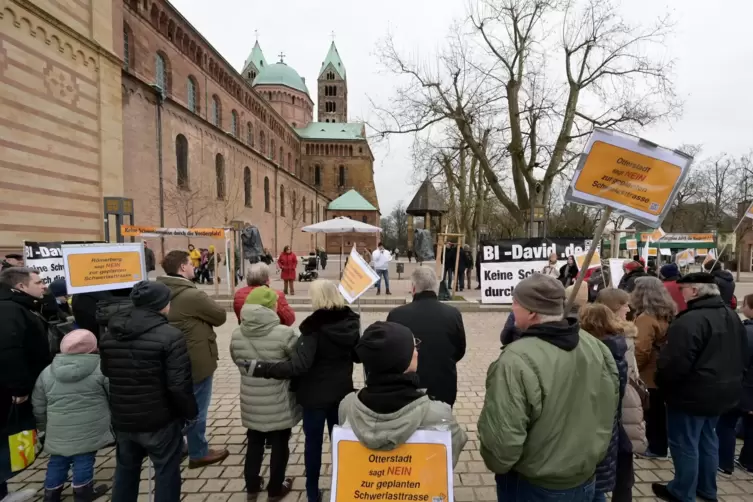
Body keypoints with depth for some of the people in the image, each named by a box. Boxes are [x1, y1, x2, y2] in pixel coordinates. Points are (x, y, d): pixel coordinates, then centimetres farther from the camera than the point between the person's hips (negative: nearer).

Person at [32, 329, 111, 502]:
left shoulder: (48, 372, 4)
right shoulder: (101, 368, -9)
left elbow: (38, 405, 11)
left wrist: (42, 426, 24)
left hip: (59, 433, 4)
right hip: (89, 430, -4)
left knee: (57, 462, 19)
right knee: (84, 461, 8)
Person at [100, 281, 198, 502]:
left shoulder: (109, 334, 3)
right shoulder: (170, 336, -21)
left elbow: (106, 375, 14)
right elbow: (179, 385, -22)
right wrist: (190, 412, -8)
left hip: (122, 419, 6)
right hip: (160, 420, -6)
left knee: (125, 470, 25)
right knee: (166, 472, 10)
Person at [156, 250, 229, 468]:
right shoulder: (192, 295, -25)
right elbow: (220, 315, -16)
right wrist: (204, 319, 4)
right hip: (196, 360, -8)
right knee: (196, 407, 6)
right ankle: (198, 453, 20)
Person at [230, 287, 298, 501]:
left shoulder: (237, 335, -7)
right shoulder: (284, 334, -24)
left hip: (251, 402, 4)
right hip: (279, 404, -4)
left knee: (254, 442, 24)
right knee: (279, 444, 16)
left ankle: (252, 485, 40)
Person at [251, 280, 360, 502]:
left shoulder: (315, 325, -23)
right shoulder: (350, 321, -6)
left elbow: (298, 366, -29)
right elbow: (357, 356, 7)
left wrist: (259, 367, -27)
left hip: (315, 394, -4)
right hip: (342, 391, 5)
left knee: (313, 441, 14)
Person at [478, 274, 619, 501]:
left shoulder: (516, 360, -30)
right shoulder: (597, 347, -6)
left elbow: (502, 439, -29)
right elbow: (610, 408, 7)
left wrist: (496, 464, -7)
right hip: (586, 480, 6)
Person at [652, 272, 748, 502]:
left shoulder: (690, 320, -27)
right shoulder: (732, 316, 8)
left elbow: (675, 362, -27)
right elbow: (743, 356, 18)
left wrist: (661, 383, -10)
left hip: (692, 394, -10)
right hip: (723, 391, 10)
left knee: (684, 444, 6)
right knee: (707, 439, 23)